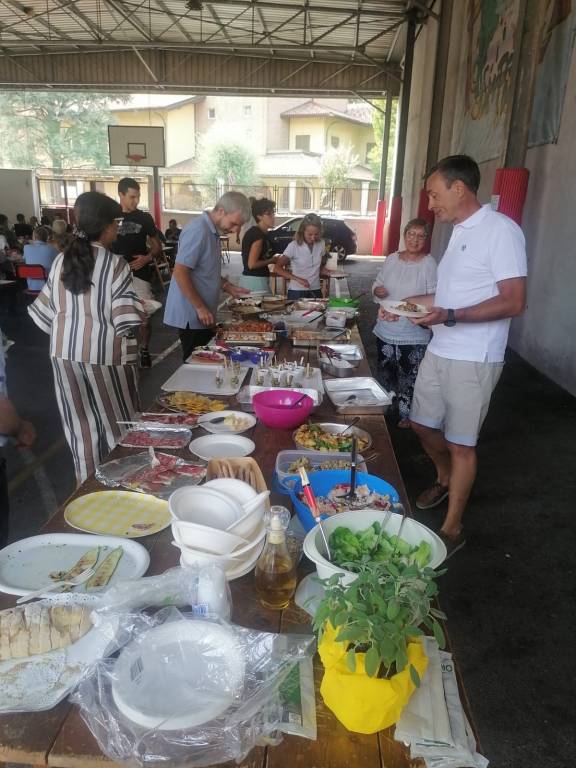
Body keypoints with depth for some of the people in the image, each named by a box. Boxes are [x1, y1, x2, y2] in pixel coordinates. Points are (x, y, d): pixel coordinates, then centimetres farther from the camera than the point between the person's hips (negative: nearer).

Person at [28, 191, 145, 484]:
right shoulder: (115, 264, -14)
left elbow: (46, 311, 6)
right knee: (116, 419, 12)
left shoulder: (61, 261, 3)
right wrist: (140, 305, 2)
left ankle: (88, 481, 29)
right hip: (105, 353, -5)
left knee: (81, 420, 16)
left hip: (65, 351, 5)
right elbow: (127, 320, -18)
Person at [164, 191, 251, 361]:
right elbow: (179, 273, -22)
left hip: (203, 315, 9)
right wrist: (200, 308, -20)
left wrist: (228, 287, 8)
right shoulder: (198, 230, -17)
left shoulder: (213, 231, 12)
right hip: (191, 315, -9)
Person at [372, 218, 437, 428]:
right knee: (385, 372, 19)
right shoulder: (392, 259, 4)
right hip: (386, 329, 5)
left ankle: (406, 414, 23)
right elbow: (378, 283, 13)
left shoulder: (429, 263, -9)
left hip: (413, 334, -5)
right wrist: (377, 291, -9)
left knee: (408, 378, 4)